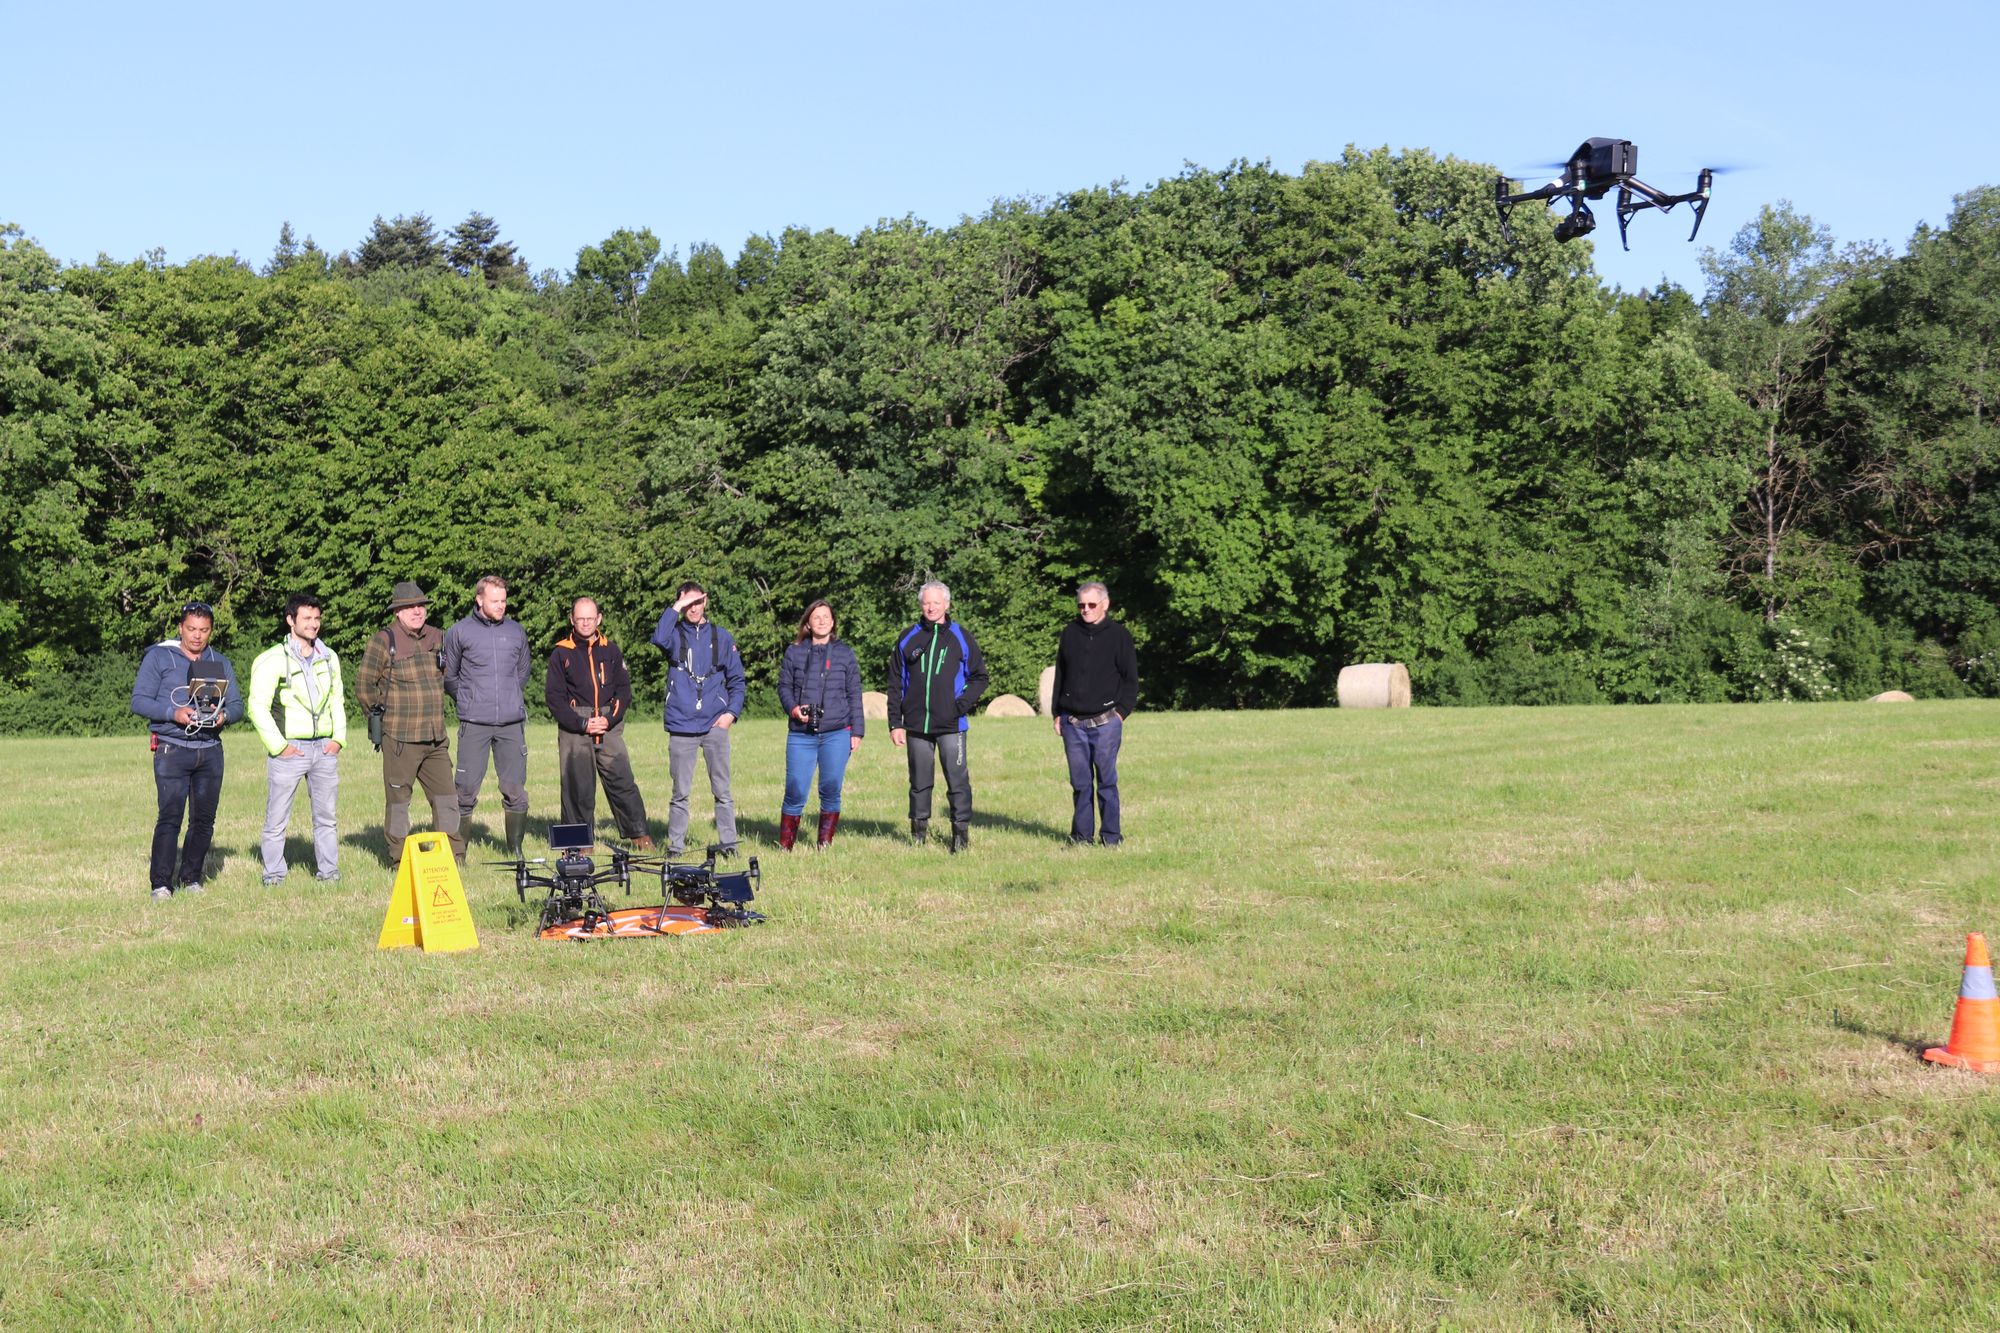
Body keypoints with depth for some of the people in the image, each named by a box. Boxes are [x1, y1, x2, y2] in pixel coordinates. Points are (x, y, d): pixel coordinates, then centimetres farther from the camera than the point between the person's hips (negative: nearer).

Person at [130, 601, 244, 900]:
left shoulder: (220, 663, 15)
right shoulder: (158, 657, 2)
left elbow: (237, 704, 13)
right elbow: (138, 700, -3)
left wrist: (224, 715, -11)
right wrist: (173, 713, -18)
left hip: (210, 750, 5)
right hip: (172, 749, -5)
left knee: (204, 819, 6)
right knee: (170, 817, -12)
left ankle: (191, 879, 17)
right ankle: (161, 884, -8)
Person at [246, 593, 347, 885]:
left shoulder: (329, 658, 13)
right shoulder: (271, 660, -5)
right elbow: (258, 707, -7)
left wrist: (338, 738, 7)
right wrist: (278, 746, -11)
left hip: (324, 749, 5)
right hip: (289, 749, -4)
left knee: (326, 816, 9)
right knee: (277, 818, -1)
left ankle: (327, 869, 18)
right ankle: (273, 873, 8)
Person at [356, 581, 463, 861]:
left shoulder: (436, 637, 10)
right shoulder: (384, 641, -7)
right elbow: (364, 685, -5)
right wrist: (382, 712, 1)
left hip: (436, 738, 6)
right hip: (400, 739, -6)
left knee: (446, 796, 9)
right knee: (398, 798, 1)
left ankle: (454, 856, 17)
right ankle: (400, 858, 8)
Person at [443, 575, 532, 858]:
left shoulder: (516, 631, 9)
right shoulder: (459, 632, 0)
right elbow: (448, 676, 9)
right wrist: (468, 702, 10)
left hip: (512, 723, 3)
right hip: (474, 725, -3)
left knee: (515, 789, 4)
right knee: (467, 788, -4)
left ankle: (516, 849, 14)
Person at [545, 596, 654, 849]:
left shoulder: (610, 650, 11)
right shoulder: (561, 653, 4)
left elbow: (624, 690, 10)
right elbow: (554, 696, 0)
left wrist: (609, 719, -7)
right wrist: (581, 724, -9)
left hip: (609, 727, 2)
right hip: (573, 730, -1)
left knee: (622, 781, -3)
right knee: (577, 787, -1)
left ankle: (639, 834, 6)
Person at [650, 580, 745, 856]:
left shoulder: (721, 637, 11)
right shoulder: (675, 634, 6)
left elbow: (736, 679, 14)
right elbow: (658, 638, -20)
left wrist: (732, 712, 1)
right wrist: (676, 607, -15)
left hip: (715, 725, 1)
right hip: (681, 726, -1)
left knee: (722, 790, 1)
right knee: (680, 792, 4)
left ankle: (728, 843, 6)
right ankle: (675, 845, 10)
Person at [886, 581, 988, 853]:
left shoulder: (961, 637, 5)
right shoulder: (908, 639, 9)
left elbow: (979, 677, 7)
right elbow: (895, 684, 10)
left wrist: (963, 703, -9)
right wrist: (895, 723, 4)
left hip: (951, 725, -2)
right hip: (916, 726, 2)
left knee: (958, 781, -4)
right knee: (919, 783, 8)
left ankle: (961, 834, 5)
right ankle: (919, 836, 16)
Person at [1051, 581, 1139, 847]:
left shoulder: (1119, 635, 2)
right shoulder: (1069, 634, 11)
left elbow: (1131, 678, 4)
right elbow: (1060, 675, 16)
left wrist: (1122, 711, -5)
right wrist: (1057, 713, 11)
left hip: (1106, 722, -3)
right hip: (1072, 722, 3)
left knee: (1106, 780, -1)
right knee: (1080, 782, 7)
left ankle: (1111, 836, 7)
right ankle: (1081, 836, 13)